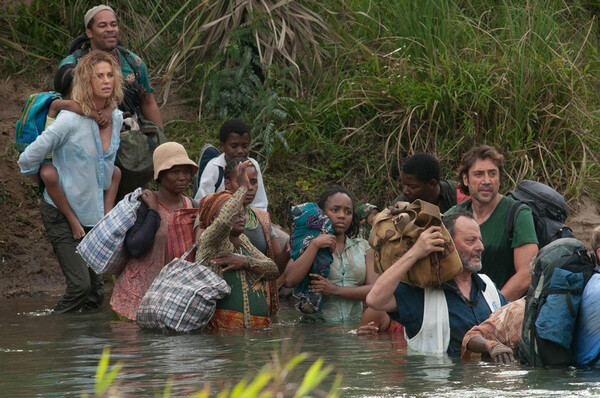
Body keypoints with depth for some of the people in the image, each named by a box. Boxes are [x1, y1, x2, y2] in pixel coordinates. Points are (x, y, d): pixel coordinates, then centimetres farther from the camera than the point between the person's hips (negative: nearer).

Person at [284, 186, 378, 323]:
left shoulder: (362, 246, 17)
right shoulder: (307, 246, 10)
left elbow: (374, 290, 5)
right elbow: (289, 281, -7)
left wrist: (335, 290, -8)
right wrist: (315, 245, -6)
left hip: (353, 324, 3)